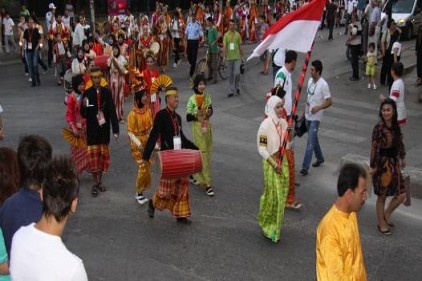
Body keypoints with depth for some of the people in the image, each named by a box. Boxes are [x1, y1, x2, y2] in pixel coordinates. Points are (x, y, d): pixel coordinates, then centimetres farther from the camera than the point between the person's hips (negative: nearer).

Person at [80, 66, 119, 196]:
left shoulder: (107, 92, -2)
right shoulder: (87, 93, -6)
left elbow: (112, 111, -2)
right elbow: (83, 114, -5)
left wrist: (115, 129, -6)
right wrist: (84, 107, -28)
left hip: (104, 128, 2)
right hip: (92, 129, -2)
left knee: (103, 154, 11)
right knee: (93, 154, 0)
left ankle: (100, 181, 25)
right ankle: (94, 183, 12)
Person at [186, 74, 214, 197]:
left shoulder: (207, 96, 3)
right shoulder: (192, 100, -13)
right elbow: (188, 117, -11)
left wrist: (210, 112, -7)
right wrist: (196, 114, -29)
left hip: (207, 126, 6)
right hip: (198, 128, -6)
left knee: (207, 152, 13)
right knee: (202, 154, -4)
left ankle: (197, 176, 33)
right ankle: (206, 184, -1)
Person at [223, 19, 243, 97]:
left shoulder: (237, 35, 2)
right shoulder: (226, 35, -1)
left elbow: (240, 46, 9)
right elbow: (224, 46, -6)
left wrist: (241, 56, 11)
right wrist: (224, 55, -19)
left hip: (237, 57, 0)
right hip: (229, 57, 0)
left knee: (237, 73, -10)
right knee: (230, 75, 7)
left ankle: (237, 87, 15)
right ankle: (232, 91, 14)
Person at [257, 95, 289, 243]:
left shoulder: (283, 122, 1)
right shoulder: (266, 125, -18)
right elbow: (261, 149, -18)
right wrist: (274, 164, -19)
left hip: (283, 162, 6)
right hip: (271, 163, -6)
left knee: (281, 194, 12)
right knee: (272, 195, 2)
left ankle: (275, 224, 29)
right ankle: (267, 225, 22)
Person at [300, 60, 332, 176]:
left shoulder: (323, 85, -18)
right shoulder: (310, 80, 5)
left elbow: (329, 102, -16)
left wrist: (318, 107, -32)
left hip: (315, 117, -8)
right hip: (308, 115, 8)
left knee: (310, 142, -9)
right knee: (313, 139, 21)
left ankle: (305, 167, -7)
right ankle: (320, 158, 40)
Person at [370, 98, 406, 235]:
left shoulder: (395, 126, 2)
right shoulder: (379, 127, -18)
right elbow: (374, 148, -16)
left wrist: (402, 157, 20)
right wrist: (373, 166, -15)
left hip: (394, 163, 6)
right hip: (382, 163, -6)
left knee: (401, 194, 7)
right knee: (382, 196, 7)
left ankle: (387, 214, 31)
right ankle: (381, 223, 24)